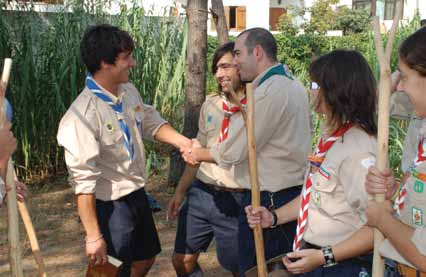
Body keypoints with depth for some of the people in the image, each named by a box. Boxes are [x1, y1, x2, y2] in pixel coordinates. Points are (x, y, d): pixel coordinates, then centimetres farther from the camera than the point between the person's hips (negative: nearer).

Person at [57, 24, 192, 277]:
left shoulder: (129, 92, -3)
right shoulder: (82, 115, -28)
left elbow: (152, 123, 13)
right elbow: (84, 181, -26)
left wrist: (182, 142, -6)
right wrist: (94, 236, -23)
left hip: (138, 194, 8)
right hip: (109, 206, -8)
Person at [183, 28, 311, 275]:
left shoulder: (267, 92, -19)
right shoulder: (294, 84, 11)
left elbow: (232, 152, -16)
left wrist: (198, 154, 2)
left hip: (267, 199, -9)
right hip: (293, 192, 9)